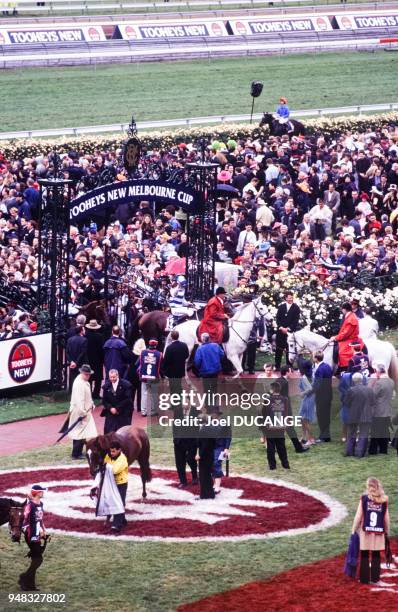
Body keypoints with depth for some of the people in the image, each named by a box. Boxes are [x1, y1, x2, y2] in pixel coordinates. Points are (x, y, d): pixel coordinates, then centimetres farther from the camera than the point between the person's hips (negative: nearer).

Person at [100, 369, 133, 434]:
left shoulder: (125, 384, -7)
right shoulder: (106, 386, 4)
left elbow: (127, 399, -10)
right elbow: (104, 400, 6)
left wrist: (117, 409, -14)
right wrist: (110, 408, -12)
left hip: (124, 413, -3)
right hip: (111, 412, 3)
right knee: (109, 432, -4)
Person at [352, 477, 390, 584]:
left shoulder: (364, 498, -6)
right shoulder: (384, 500, 0)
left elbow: (358, 516, -6)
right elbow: (387, 518, 3)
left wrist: (354, 530, 2)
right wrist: (387, 532, 15)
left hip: (366, 531, -2)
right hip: (379, 532, 2)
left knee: (364, 555, 5)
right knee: (376, 555, 11)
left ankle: (364, 578, 5)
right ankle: (375, 577, 12)